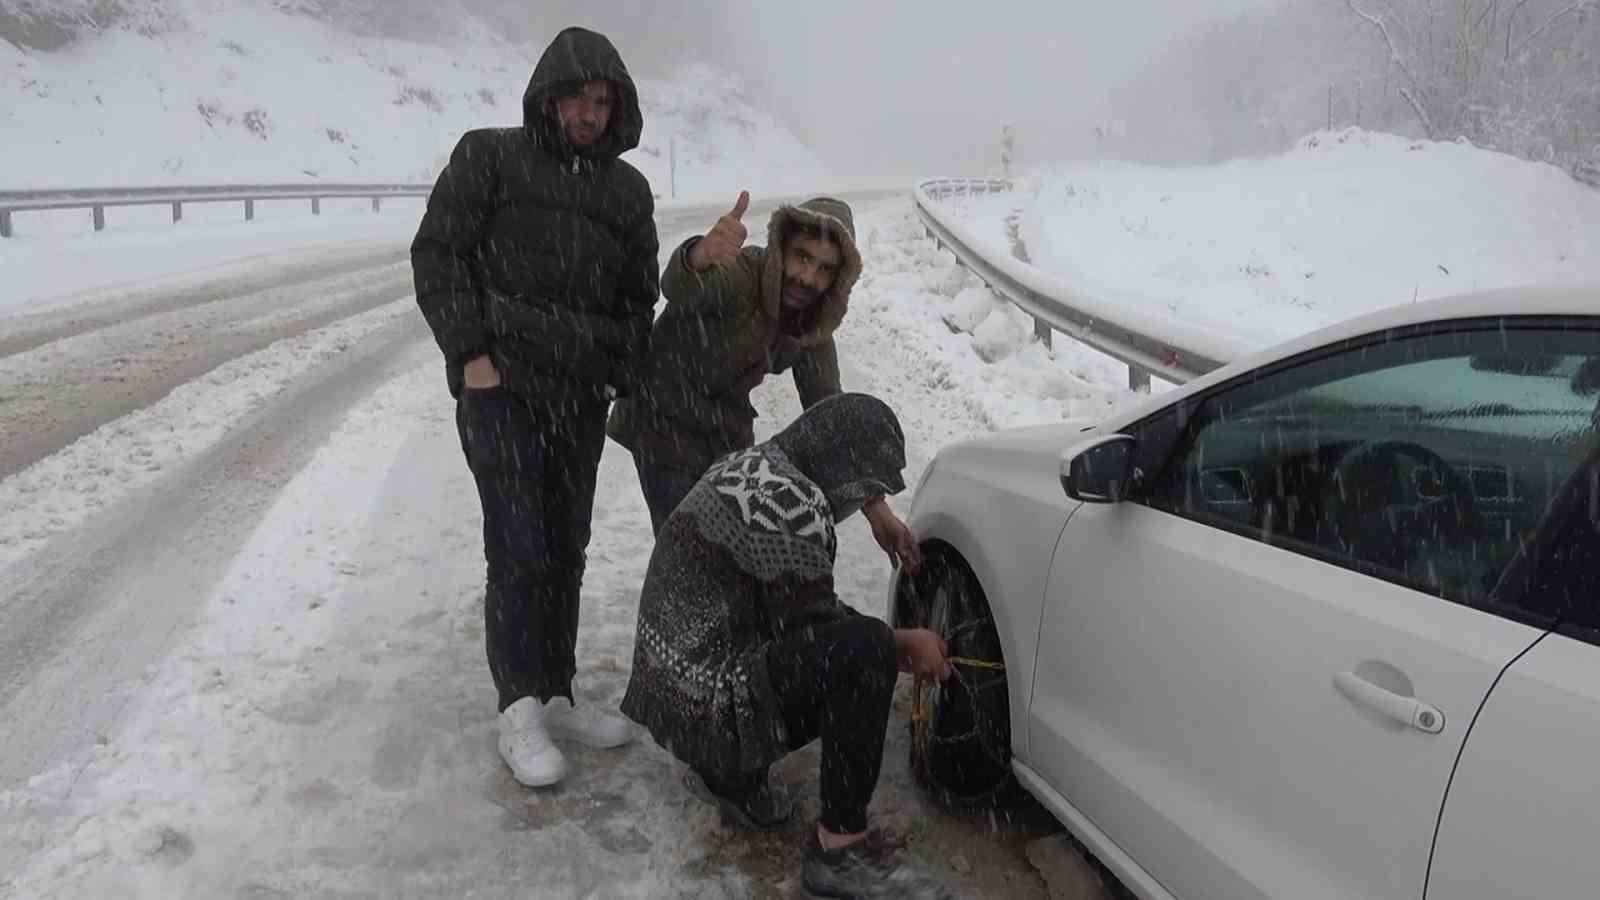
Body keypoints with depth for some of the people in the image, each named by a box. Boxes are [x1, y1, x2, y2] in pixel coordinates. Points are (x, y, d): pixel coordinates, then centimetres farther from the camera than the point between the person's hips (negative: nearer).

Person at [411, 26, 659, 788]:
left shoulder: (628, 191, 15)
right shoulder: (489, 157, 2)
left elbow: (638, 297, 18)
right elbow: (437, 254, -3)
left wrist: (628, 383, 5)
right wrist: (471, 353, -12)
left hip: (580, 396, 5)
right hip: (500, 387, -5)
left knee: (566, 549, 9)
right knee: (519, 551, -9)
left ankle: (554, 697, 20)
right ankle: (519, 711, 1)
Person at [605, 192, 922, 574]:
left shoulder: (815, 332, -8)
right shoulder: (739, 273, -28)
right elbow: (677, 287, -51)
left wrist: (877, 509, -11)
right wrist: (700, 256, -77)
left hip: (729, 429, 6)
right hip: (665, 423, -6)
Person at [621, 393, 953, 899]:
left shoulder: (752, 468, 9)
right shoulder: (788, 498, -22)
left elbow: (796, 606, 17)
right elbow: (816, 624, -16)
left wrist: (895, 647, 12)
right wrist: (900, 646, 0)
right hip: (708, 707, -10)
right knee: (862, 649, -24)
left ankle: (730, 775, 22)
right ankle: (839, 849, -13)